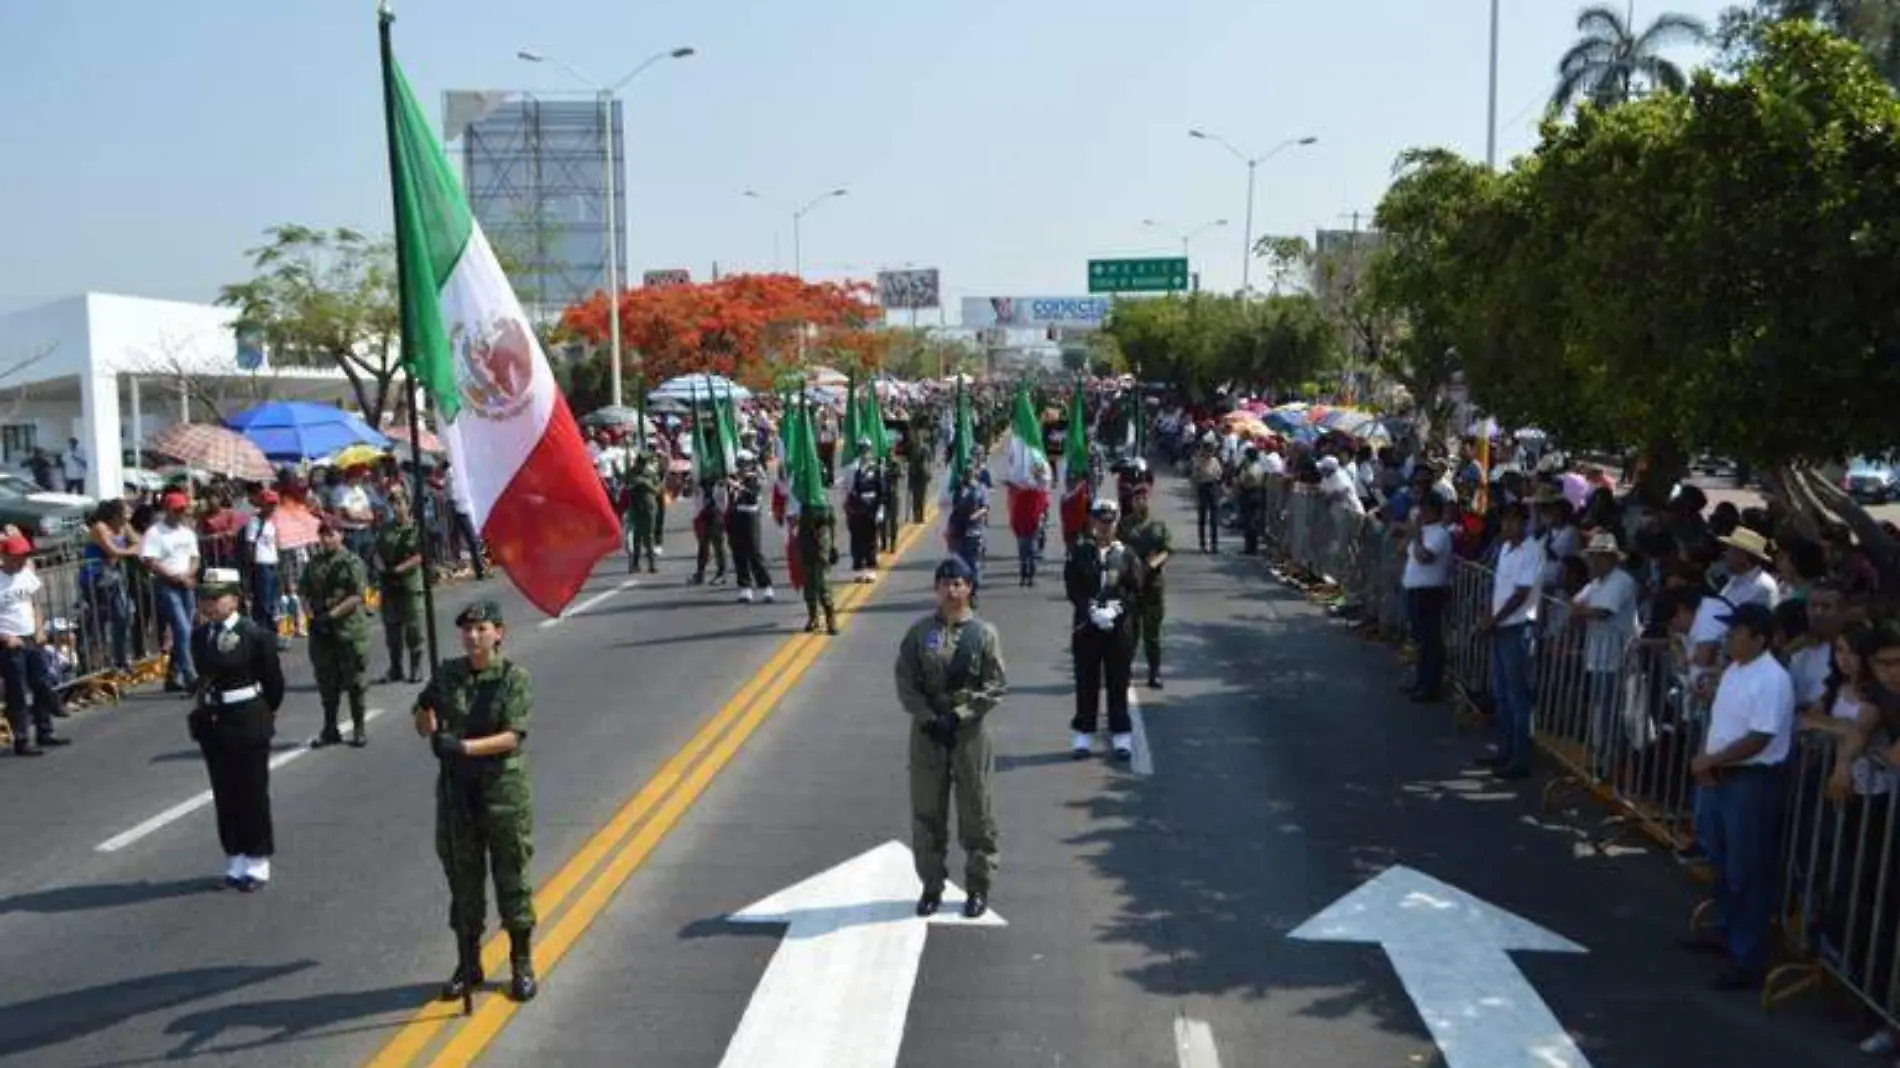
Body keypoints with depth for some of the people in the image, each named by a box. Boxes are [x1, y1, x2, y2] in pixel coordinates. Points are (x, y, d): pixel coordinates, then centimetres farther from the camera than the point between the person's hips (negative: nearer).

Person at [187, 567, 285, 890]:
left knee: (253, 792, 4)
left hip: (248, 723, -5)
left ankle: (257, 863, 15)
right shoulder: (199, 636, 4)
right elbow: (204, 677, 15)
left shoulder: (255, 634, -12)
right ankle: (235, 860, 24)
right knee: (224, 794, 12)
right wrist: (206, 709, 12)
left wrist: (264, 714, 5)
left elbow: (274, 681, -5)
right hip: (213, 723, 5)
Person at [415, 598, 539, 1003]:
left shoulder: (514, 678, -8)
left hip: (504, 790, -4)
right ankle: (468, 965, 28)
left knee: (512, 878, 5)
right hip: (456, 789, 4)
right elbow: (423, 723, 8)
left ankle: (522, 965, 19)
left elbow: (512, 736, -17)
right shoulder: (448, 673, 4)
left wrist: (465, 746, -27)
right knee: (462, 878, 13)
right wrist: (433, 730, -15)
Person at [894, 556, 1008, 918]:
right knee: (926, 812, 9)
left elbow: (996, 685, -7)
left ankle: (978, 888, 19)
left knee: (976, 813, 6)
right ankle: (932, 886, 23)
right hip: (926, 731, 2)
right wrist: (928, 717, -12)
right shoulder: (919, 631, 1)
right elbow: (905, 682, 0)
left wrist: (957, 715, -14)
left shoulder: (983, 633, -4)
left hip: (970, 732, -2)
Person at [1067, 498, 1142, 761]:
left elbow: (1136, 591, 0)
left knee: (1118, 683, 5)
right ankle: (1084, 736, 13)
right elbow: (1072, 589, -2)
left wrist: (1116, 610, -14)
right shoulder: (1080, 553, 2)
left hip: (1119, 627, 0)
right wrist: (1092, 611, -15)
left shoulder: (1127, 554, 3)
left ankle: (1121, 737, 14)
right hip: (1087, 627, 0)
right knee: (1086, 683, 4)